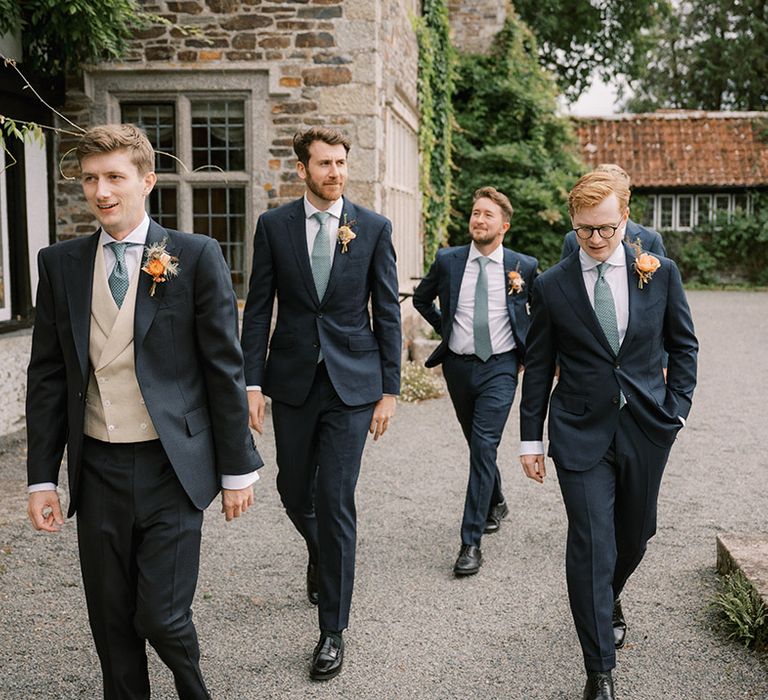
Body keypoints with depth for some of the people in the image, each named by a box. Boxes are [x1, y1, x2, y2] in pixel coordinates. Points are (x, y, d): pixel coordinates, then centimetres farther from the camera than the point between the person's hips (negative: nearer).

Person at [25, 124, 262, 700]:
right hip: (97, 471, 3)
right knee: (111, 620, 11)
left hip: (171, 468, -3)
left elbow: (225, 367, -3)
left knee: (162, 615, 1)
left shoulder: (196, 257, -5)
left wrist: (238, 468, -3)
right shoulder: (60, 264, 5)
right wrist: (42, 477, 4)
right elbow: (47, 377, 7)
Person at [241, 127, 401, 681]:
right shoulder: (273, 225, 3)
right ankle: (322, 555, 48)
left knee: (335, 501, -4)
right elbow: (259, 309, 3)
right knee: (294, 492, 14)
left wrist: (389, 390, -2)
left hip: (351, 382, -2)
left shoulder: (374, 228, 0)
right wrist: (253, 382, -3)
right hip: (293, 380, 2)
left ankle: (333, 629, 9)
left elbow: (388, 313, 2)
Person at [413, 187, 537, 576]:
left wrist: (531, 350, 6)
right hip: (458, 366, 3)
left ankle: (471, 542, -11)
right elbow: (421, 299, 17)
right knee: (478, 444, 18)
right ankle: (496, 503, 45)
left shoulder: (523, 266, -3)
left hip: (500, 368, -3)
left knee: (484, 446, -14)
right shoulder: (448, 261, 0)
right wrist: (445, 328, 10)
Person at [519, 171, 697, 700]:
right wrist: (531, 439, 2)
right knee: (590, 546, -6)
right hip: (581, 433, -2)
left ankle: (607, 600, 50)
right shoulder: (552, 286, -3)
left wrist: (676, 408, 1)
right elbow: (538, 367, 3)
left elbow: (683, 345, 11)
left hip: (646, 429, 2)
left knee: (635, 535, 17)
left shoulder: (661, 274, 0)